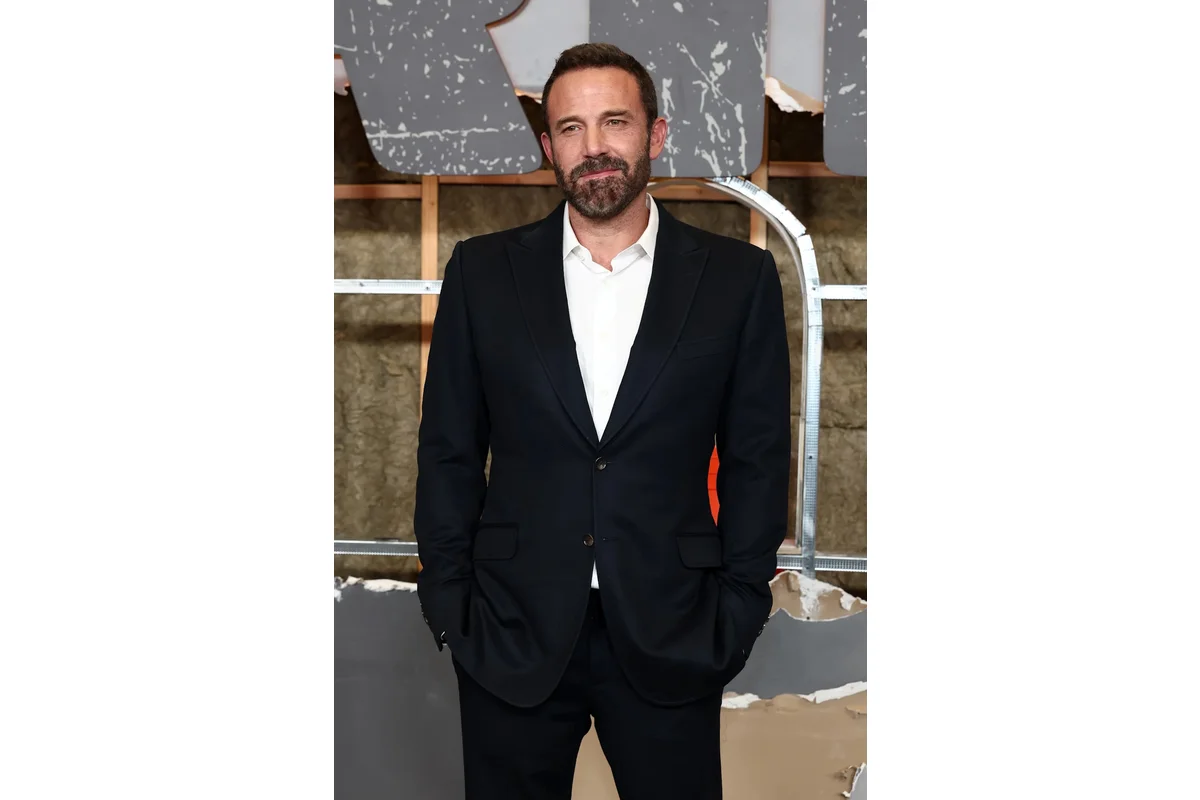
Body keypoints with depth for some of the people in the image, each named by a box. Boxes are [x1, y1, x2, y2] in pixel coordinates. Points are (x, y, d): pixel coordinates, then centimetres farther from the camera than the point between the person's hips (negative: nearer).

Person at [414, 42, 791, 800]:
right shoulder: (484, 270, 3)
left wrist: (739, 610, -1)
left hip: (671, 642, 0)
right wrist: (448, 603, 1)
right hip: (511, 636, 1)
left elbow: (759, 458, 3)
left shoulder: (738, 277, 1)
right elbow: (449, 450, 6)